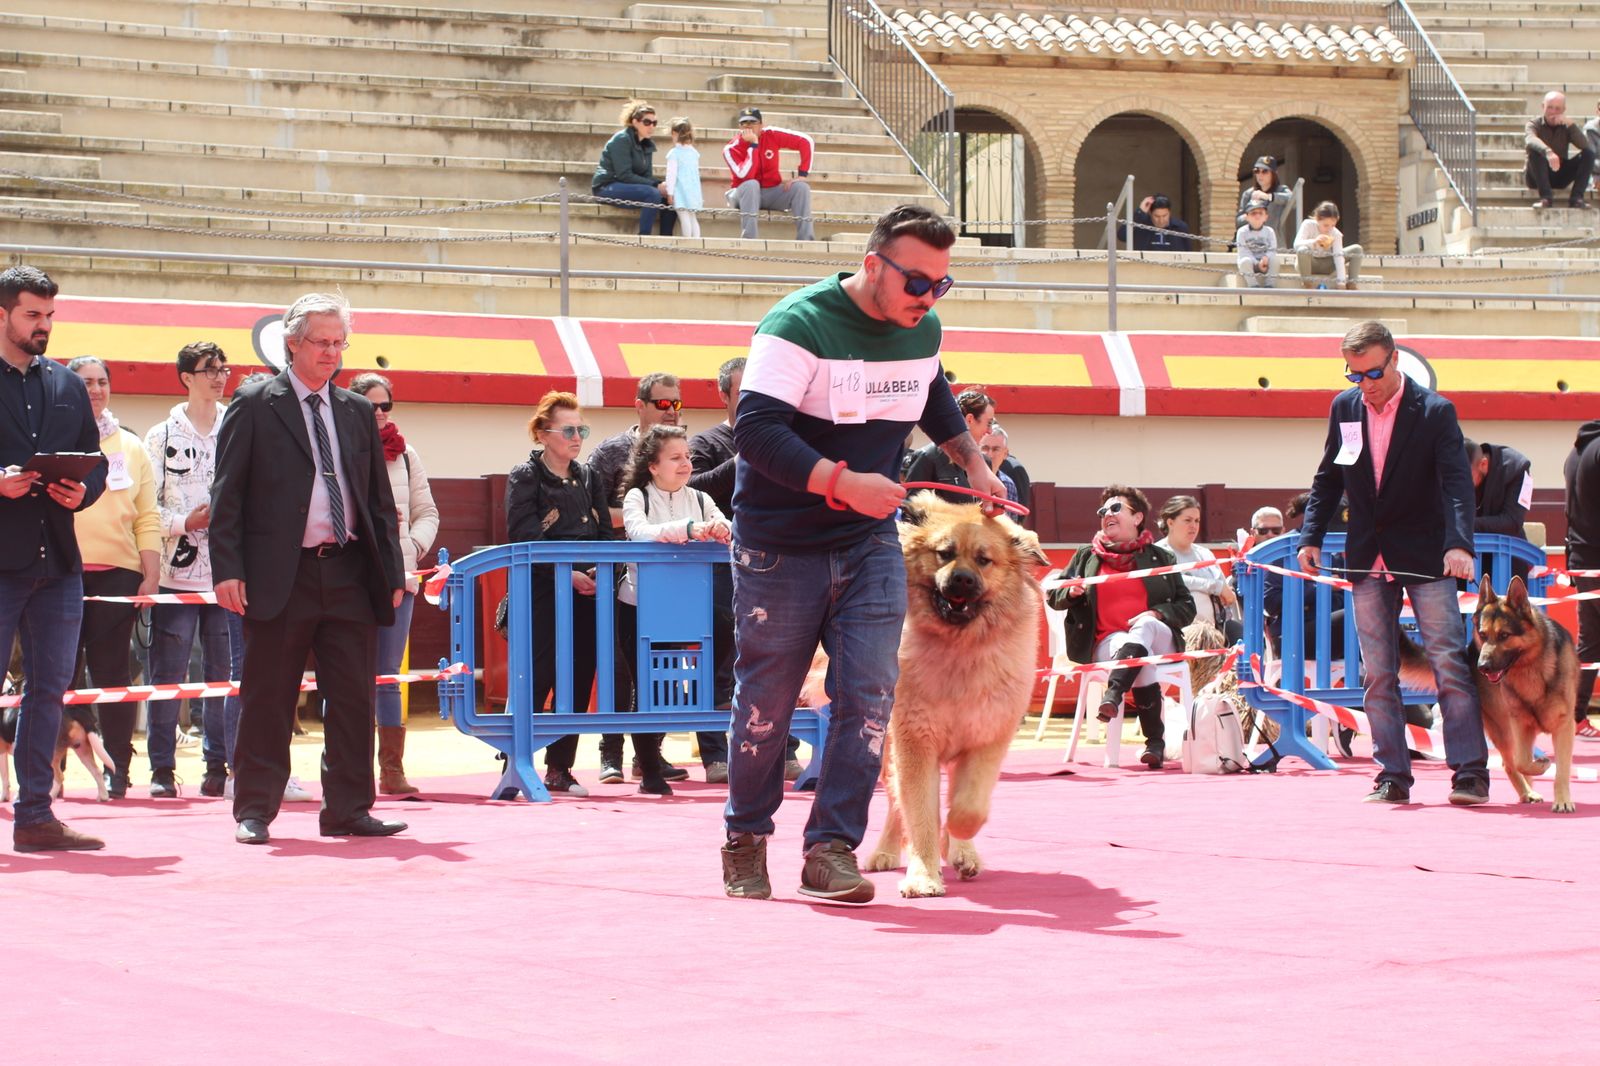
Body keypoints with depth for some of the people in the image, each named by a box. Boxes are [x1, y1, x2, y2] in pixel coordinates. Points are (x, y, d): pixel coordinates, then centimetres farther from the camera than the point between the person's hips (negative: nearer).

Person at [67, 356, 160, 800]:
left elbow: (148, 518, 13)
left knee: (111, 672, -1)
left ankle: (117, 771, 2)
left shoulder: (130, 446, 15)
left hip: (116, 572, 1)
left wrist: (151, 576, 3)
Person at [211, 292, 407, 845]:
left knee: (354, 699, 4)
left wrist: (392, 572, 10)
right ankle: (254, 810, 8)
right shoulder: (255, 405, 2)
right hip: (280, 575, -4)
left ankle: (348, 810, 10)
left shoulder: (358, 412, 15)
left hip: (349, 573, 4)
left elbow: (380, 500, 18)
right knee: (267, 701, 1)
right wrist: (227, 570, -10)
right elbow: (227, 494, -2)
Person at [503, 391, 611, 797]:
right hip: (543, 593, -5)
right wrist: (568, 573, -17)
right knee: (539, 676, -10)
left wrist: (600, 570, -7)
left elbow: (605, 532, 13)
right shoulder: (525, 477, -1)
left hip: (586, 592, 6)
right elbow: (525, 536, -11)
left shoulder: (589, 476, 16)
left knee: (578, 679, 5)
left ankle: (559, 769, 12)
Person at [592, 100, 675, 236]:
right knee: (653, 194, -29)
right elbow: (624, 175, -21)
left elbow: (646, 175, 8)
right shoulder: (622, 140, -14)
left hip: (627, 186, 8)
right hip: (607, 187, -8)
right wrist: (656, 186, -23)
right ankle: (643, 238, -27)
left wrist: (661, 185, -14)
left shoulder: (647, 144, 11)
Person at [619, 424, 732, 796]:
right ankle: (650, 772, 6)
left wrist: (719, 528, -27)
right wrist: (689, 529, -37)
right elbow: (641, 532, -23)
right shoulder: (637, 498, -3)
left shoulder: (699, 499, 9)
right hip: (642, 607, -3)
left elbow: (726, 529, -2)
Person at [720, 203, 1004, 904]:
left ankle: (832, 848, -3)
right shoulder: (799, 325, -18)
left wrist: (973, 461, 22)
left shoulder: (922, 332, 4)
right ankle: (745, 839, 23)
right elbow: (755, 429, -27)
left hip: (871, 544, 5)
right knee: (766, 702, 5)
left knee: (870, 695, -7)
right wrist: (843, 482, -32)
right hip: (780, 548, -5)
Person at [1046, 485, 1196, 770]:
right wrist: (1071, 592, -5)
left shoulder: (1159, 557, 16)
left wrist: (1156, 614, -10)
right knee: (1141, 660, -37)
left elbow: (1187, 607, 11)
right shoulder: (1086, 556, 20)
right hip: (1106, 642, 0)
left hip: (1157, 637, 0)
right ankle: (1156, 742, -41)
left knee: (1144, 626, -39)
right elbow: (1053, 595, 19)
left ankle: (1113, 694, -55)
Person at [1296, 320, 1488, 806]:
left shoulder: (1435, 411, -8)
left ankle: (1470, 772, -7)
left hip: (1425, 558, -4)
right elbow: (1328, 480, 16)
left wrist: (1459, 544, -31)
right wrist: (1311, 537, 5)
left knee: (1449, 664, -8)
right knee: (1378, 674, 4)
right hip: (1368, 561, 4)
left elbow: (1457, 483, -16)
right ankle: (1392, 776, 8)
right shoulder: (1344, 408, 6)